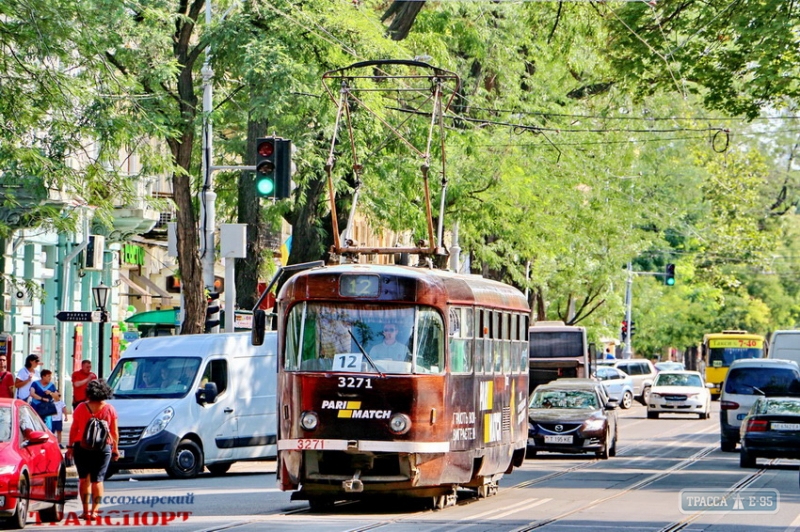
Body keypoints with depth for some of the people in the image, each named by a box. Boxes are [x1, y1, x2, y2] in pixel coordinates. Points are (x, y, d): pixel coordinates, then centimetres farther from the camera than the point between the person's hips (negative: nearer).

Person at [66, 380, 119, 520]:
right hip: (103, 448, 0)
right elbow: (115, 432, 2)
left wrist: (70, 446, 6)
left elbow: (74, 428, 0)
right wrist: (115, 449, 10)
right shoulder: (109, 409, 0)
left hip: (82, 447, 0)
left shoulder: (81, 407, -1)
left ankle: (86, 510, 4)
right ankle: (94, 511, -1)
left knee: (84, 479, 9)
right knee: (97, 480, 4)